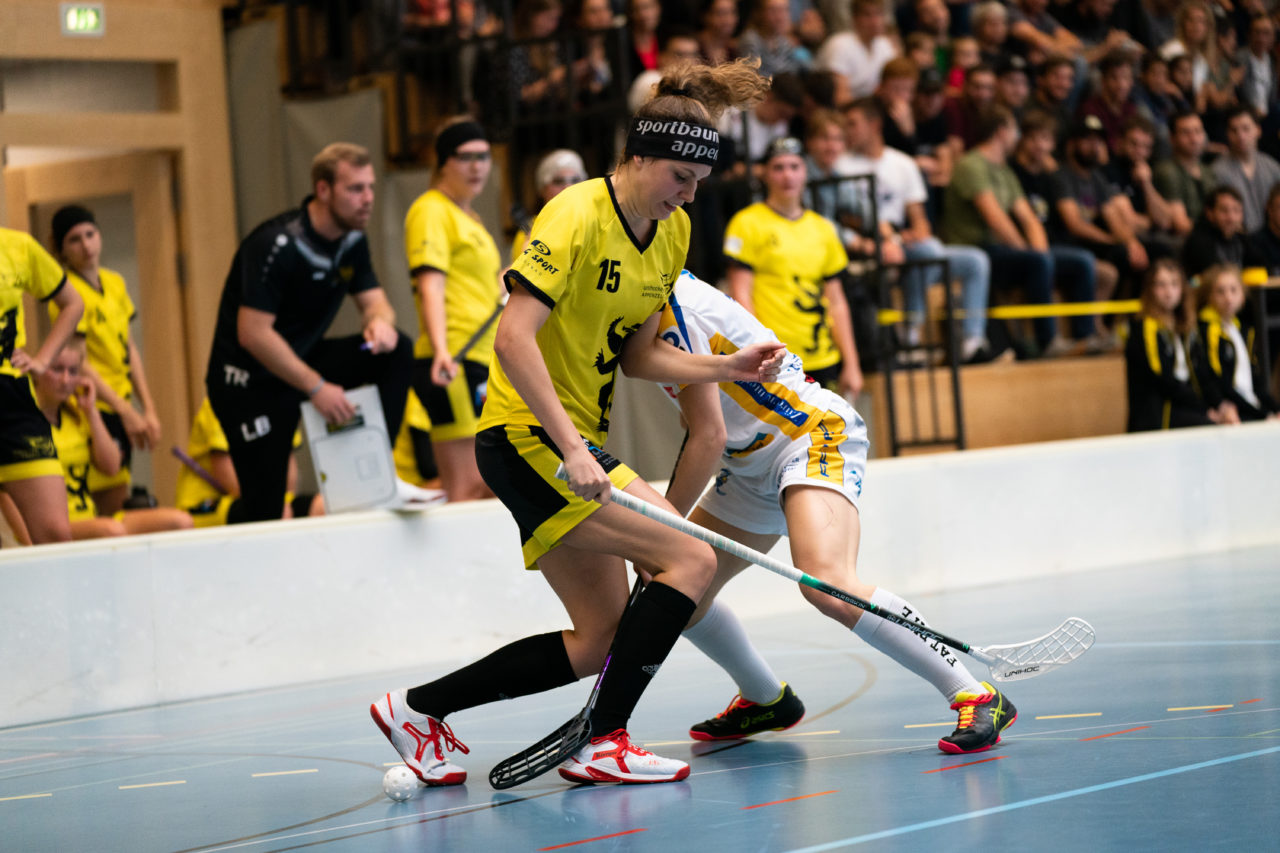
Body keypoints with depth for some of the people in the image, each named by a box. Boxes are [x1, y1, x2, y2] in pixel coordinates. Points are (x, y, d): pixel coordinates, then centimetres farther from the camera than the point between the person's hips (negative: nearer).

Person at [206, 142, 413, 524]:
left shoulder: (352, 241, 1)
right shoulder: (277, 245, -24)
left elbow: (374, 301, 6)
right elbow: (253, 334, -27)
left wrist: (381, 321, -21)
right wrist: (317, 388, -27)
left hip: (305, 360, 7)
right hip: (249, 381, -7)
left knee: (396, 352, -13)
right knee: (263, 510, -10)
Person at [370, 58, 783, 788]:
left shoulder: (674, 233, 10)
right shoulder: (578, 215, -17)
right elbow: (513, 338, -26)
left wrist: (729, 367, 0)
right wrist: (572, 449, -32)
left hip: (573, 444, 9)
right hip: (529, 436, -9)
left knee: (598, 641, 10)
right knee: (691, 560, -17)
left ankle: (417, 708, 18)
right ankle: (603, 744, -13)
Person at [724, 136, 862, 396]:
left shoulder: (823, 228, 16)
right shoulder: (748, 223, 1)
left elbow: (836, 302, 17)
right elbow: (741, 296, -5)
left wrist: (851, 364, 11)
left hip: (822, 363, 5)